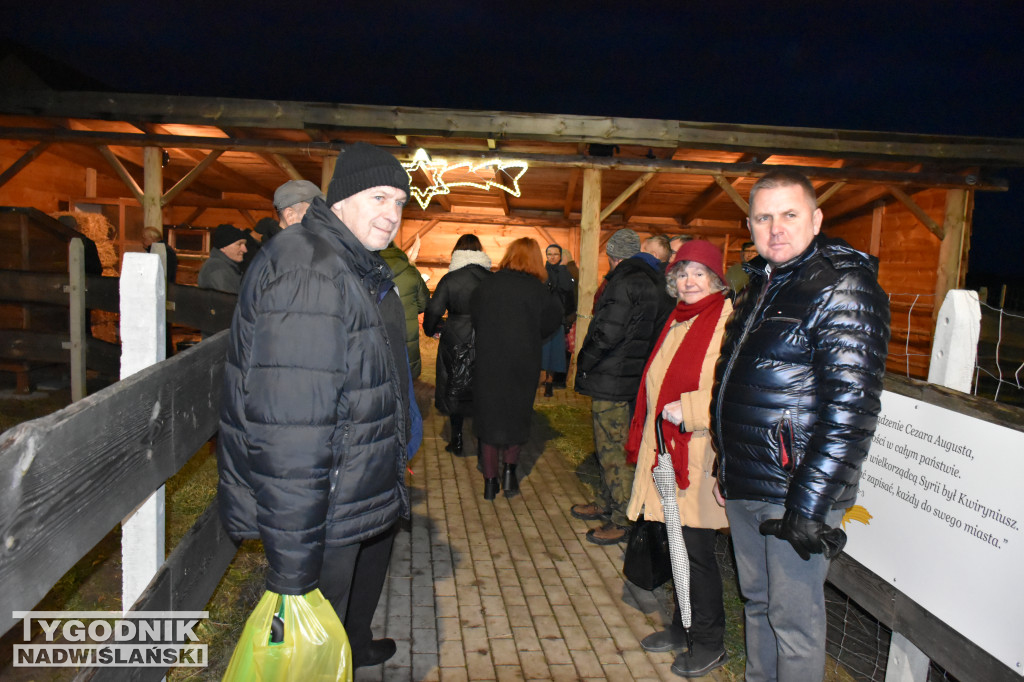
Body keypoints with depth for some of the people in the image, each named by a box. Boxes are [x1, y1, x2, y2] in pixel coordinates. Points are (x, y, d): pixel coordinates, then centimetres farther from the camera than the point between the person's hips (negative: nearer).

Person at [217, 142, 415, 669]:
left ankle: (355, 647, 60)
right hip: (318, 516, -11)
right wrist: (291, 568, -29)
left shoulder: (359, 266, 8)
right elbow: (290, 429, -32)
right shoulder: (308, 274, -27)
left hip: (360, 496, 11)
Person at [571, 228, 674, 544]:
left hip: (613, 380, -9)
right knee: (614, 446, 20)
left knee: (613, 450, -1)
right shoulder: (655, 282, 11)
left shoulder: (623, 282, -16)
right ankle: (606, 503, 33)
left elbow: (607, 333, -23)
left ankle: (622, 521, 8)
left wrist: (583, 363, -8)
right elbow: (659, 330, 14)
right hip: (638, 379, 9)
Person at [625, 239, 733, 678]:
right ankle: (683, 626, 36)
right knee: (678, 545, 18)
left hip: (700, 452, -8)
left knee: (696, 547, 3)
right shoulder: (678, 319, 14)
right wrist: (645, 437, 21)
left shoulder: (727, 319, -13)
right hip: (668, 447, 8)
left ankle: (709, 643, 23)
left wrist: (687, 408, -21)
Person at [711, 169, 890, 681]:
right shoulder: (761, 283, 12)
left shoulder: (842, 287, -15)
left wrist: (811, 503, -23)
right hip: (744, 485, 8)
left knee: (792, 618, 6)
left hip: (795, 491, -8)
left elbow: (851, 406, -22)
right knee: (758, 601, 22)